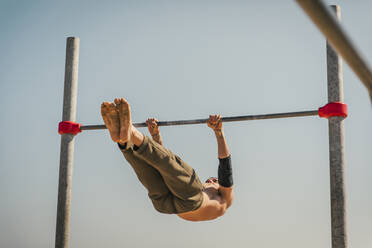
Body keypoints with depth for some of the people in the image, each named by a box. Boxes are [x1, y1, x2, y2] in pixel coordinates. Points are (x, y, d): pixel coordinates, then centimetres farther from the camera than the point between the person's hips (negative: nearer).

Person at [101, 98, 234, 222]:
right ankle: (123, 139, -29)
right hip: (164, 200, 5)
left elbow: (225, 163, 23)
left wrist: (219, 132, 15)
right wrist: (155, 134, 36)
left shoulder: (224, 199, 37)